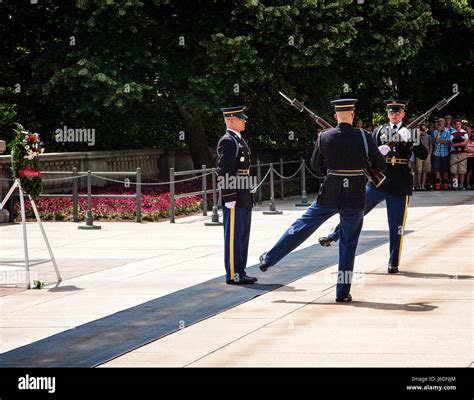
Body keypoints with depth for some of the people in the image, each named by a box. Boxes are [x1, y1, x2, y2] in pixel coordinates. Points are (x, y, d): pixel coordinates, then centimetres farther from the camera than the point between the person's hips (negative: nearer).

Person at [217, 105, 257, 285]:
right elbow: (225, 172, -19)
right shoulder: (227, 142, -13)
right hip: (234, 199, -10)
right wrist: (230, 198, -22)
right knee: (234, 236, -5)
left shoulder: (239, 140, 18)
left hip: (244, 199, 10)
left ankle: (240, 272, 19)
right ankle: (233, 275, -2)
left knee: (242, 236, 13)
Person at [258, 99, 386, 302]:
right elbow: (380, 166, -3)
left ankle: (268, 259, 26)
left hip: (330, 194, 1)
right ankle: (343, 292, 11)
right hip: (355, 197, -1)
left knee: (302, 226, 15)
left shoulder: (324, 137, -3)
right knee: (348, 243, 8)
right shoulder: (363, 136, -9)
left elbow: (315, 165, 11)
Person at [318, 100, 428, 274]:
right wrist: (378, 152, -15)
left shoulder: (410, 133, 2)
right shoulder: (379, 132, 7)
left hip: (400, 186, -2)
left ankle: (393, 263, 12)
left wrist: (409, 141, -22)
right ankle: (333, 237, 22)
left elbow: (423, 155, -8)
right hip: (378, 181, 2)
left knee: (396, 226, 2)